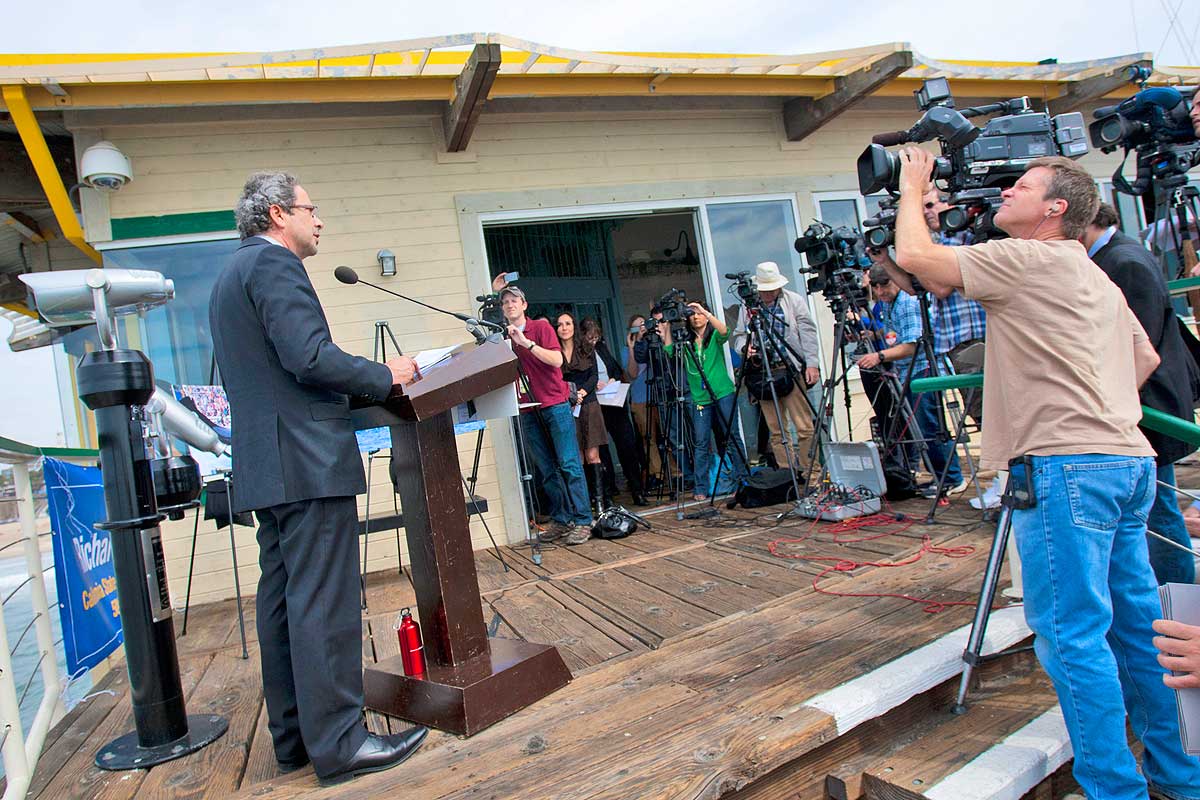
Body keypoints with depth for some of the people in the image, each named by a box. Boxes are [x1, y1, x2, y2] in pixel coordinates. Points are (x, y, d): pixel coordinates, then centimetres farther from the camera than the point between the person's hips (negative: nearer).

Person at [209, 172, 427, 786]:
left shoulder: (230, 276, 23)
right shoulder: (274, 263, -9)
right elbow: (310, 358, -20)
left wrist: (362, 383, 21)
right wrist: (385, 375, -7)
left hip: (262, 465, 10)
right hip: (308, 459, -10)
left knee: (282, 599, 12)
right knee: (324, 603, -6)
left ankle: (293, 736, 22)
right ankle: (338, 742, 2)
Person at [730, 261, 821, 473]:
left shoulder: (794, 300, 6)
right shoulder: (747, 306, 12)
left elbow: (808, 333, 2)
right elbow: (738, 335, 17)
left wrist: (812, 363, -7)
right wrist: (745, 347, -6)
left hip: (791, 370, -2)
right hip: (762, 373, 2)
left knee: (804, 426, -8)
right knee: (776, 431, 3)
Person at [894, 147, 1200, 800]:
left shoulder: (1029, 259, -6)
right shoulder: (1099, 280, 22)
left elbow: (913, 255, -8)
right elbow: (1146, 357, 31)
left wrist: (913, 189, 8)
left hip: (1067, 465, -10)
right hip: (1128, 459, 10)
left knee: (1073, 633, -4)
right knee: (1136, 622, 16)